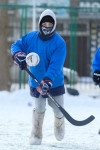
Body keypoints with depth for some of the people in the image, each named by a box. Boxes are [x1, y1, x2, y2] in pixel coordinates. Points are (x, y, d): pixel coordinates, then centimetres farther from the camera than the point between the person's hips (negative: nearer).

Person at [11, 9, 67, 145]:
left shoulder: (59, 43, -17)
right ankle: (36, 136, 11)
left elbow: (56, 65, -25)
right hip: (36, 82, 1)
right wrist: (18, 55, -21)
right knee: (39, 109, -8)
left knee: (58, 110, 8)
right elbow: (16, 45, 4)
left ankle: (59, 125, 43)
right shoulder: (31, 38, -6)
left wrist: (48, 80, -38)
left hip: (54, 82, -1)